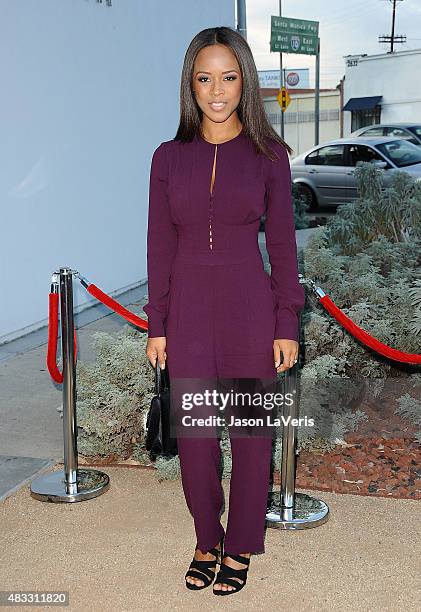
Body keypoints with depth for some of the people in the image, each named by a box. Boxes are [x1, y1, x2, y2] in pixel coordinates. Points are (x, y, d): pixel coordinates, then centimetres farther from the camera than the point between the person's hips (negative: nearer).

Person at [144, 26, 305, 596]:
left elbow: (282, 244, -1)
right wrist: (157, 325, 3)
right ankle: (206, 542, 32)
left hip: (250, 312, -1)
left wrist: (287, 325, -4)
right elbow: (161, 247, 4)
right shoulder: (170, 157, 2)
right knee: (194, 436, 9)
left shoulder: (268, 155, -2)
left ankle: (240, 548, 29)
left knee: (251, 433, 9)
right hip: (188, 314, 2)